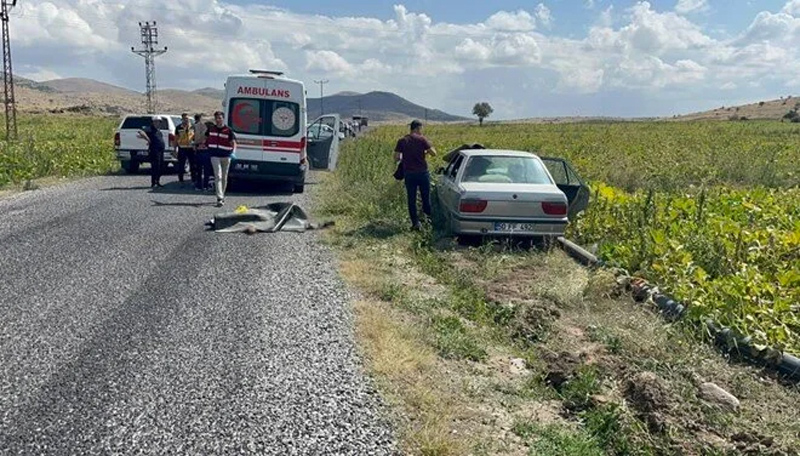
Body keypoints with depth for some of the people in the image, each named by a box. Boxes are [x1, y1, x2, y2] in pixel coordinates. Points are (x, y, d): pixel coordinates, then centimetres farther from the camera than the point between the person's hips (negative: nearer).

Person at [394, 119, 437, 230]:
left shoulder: (402, 141, 1)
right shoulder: (422, 139, -5)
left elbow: (396, 158, -3)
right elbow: (433, 153, -9)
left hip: (409, 173, 1)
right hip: (422, 172, -1)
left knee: (411, 199, 6)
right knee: (426, 196, 14)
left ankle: (415, 223, 5)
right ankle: (428, 215, 27)